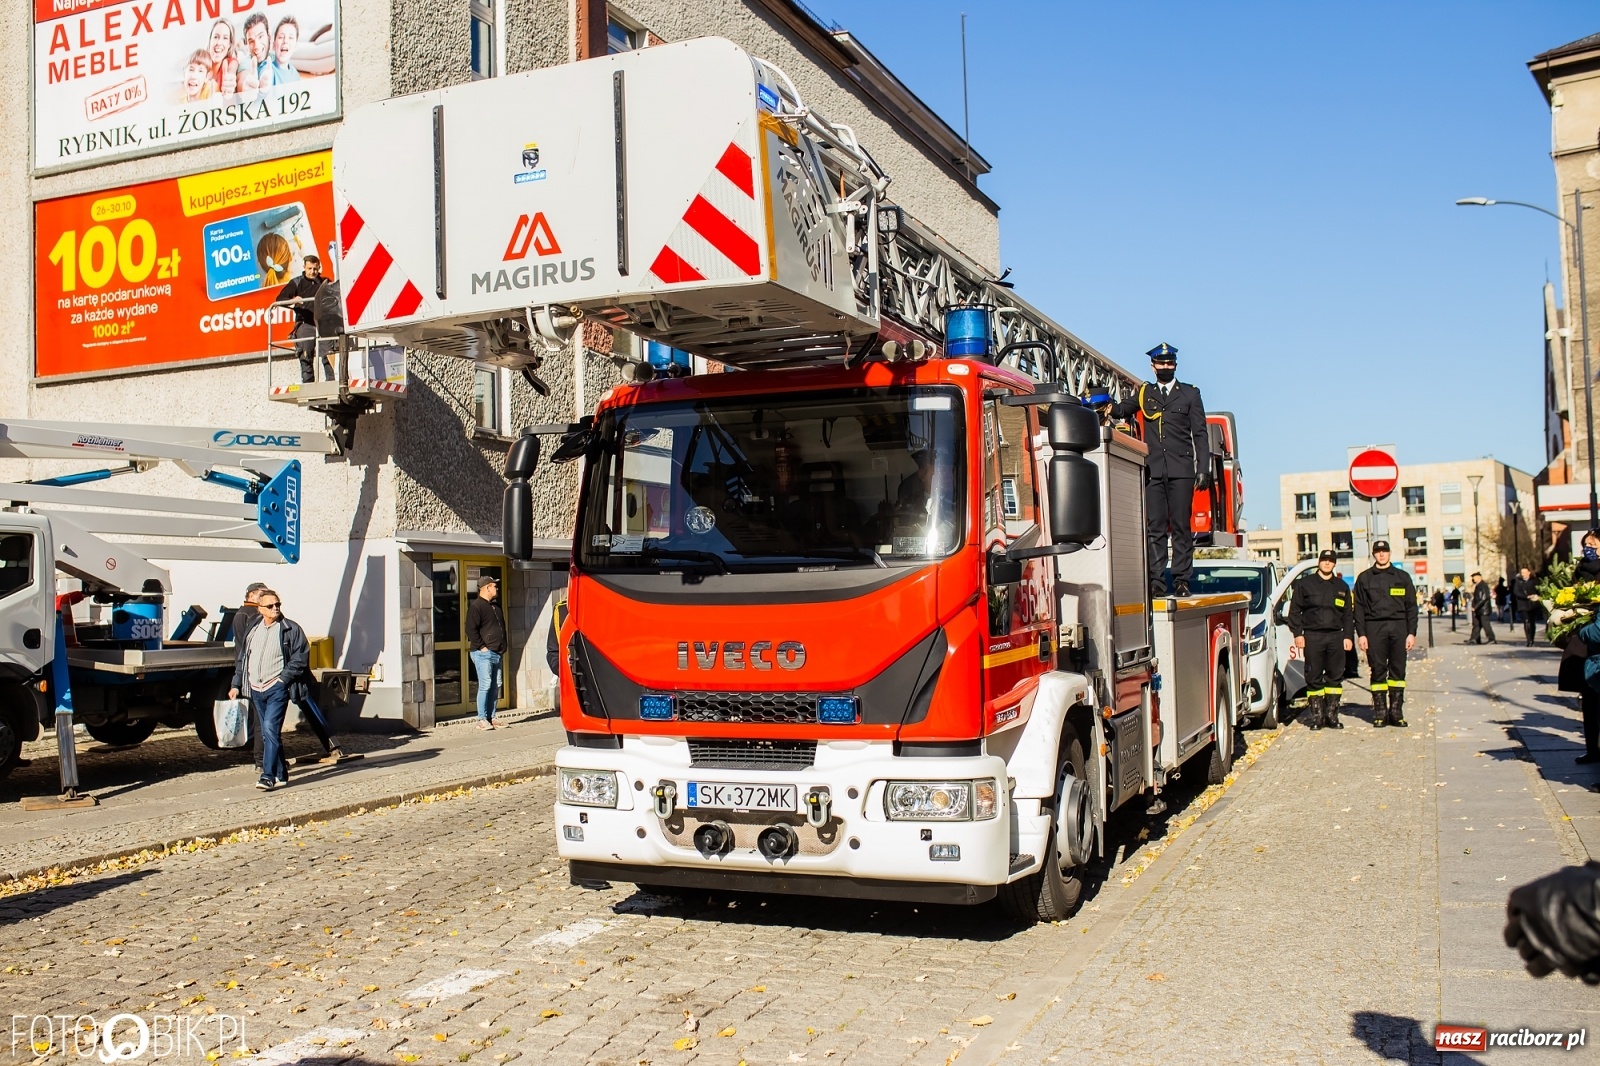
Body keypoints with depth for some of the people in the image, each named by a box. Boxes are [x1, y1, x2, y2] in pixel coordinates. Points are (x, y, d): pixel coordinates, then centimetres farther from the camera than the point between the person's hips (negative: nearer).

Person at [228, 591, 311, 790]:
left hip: (277, 688, -6)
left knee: (270, 728, -17)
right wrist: (236, 685, 14)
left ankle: (268, 776, -18)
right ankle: (281, 774, 22)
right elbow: (241, 659, 19)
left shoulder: (291, 630, -3)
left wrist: (283, 678, -13)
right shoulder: (252, 630, 13)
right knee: (267, 734, 11)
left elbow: (300, 659, -7)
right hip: (256, 689, 6)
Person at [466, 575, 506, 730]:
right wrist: (482, 647, -17)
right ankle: (482, 720, -6)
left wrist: (503, 650, 18)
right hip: (483, 653, -9)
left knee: (495, 686, 8)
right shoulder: (476, 606, -9)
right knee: (485, 685, -10)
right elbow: (471, 630, -17)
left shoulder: (495, 607, 19)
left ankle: (491, 718, 14)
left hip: (496, 654, 9)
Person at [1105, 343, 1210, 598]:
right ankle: (1156, 581, -3)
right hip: (1153, 471, 1)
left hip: (1181, 471, -1)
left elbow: (1200, 434, 7)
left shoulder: (1190, 394, 11)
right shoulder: (1144, 393, 16)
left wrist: (1203, 470, -2)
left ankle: (1181, 580, 0)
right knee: (1154, 527, -2)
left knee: (1181, 527, -1)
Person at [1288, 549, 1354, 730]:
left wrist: (1348, 636, 8)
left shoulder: (1342, 587, 16)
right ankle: (1317, 716, 4)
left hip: (1336, 637, 3)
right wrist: (1297, 633, -4)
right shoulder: (1304, 583, 6)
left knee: (1335, 677, 2)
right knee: (1314, 678, -1)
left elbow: (1348, 615, 18)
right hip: (1312, 637, -3)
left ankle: (1332, 715, 10)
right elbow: (1294, 610, 4)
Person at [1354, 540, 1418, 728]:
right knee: (1377, 671, -1)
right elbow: (1359, 608, 6)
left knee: (1398, 670, 1)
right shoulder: (1364, 578, 9)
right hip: (1374, 628, -1)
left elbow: (1411, 606, 10)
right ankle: (1380, 712, 3)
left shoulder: (1402, 577, 12)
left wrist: (1412, 633, 2)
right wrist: (1361, 633, -3)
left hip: (1398, 627, 1)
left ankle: (1396, 712, 6)